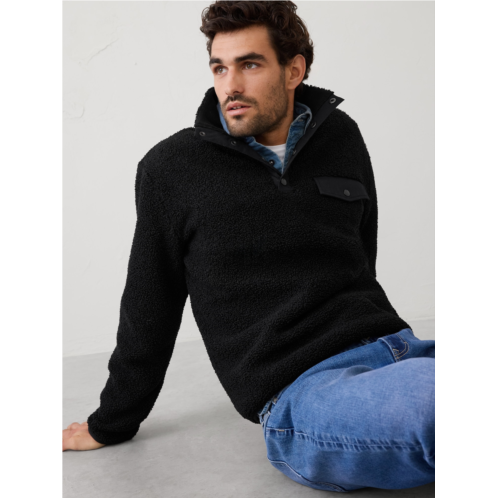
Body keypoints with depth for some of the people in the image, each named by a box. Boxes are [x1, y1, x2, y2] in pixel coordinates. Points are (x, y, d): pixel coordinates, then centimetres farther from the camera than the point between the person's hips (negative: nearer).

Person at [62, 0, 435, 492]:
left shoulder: (340, 138, 12)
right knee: (427, 395, -35)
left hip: (394, 344, 6)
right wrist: (111, 424, 18)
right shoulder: (173, 168, 2)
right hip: (302, 391, -5)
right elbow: (148, 310, 11)